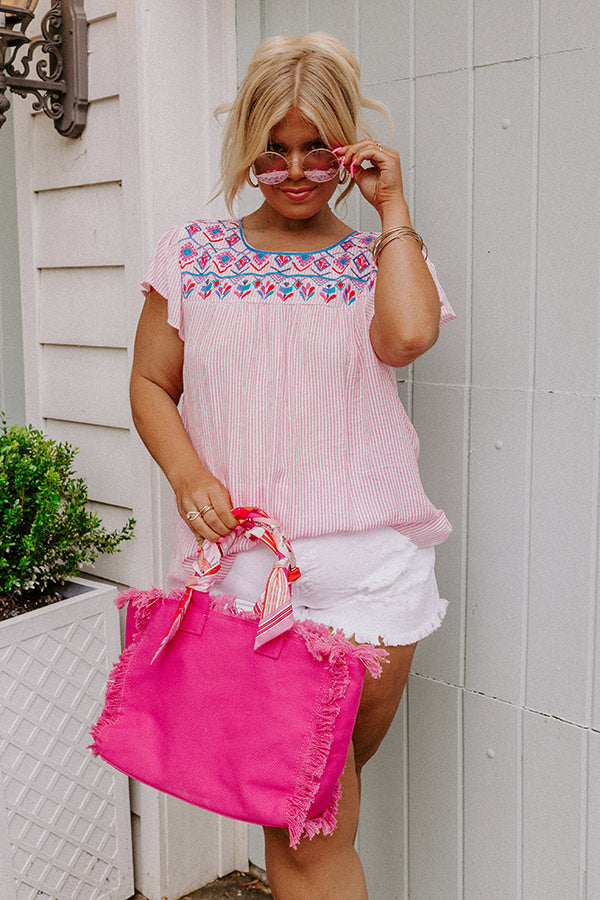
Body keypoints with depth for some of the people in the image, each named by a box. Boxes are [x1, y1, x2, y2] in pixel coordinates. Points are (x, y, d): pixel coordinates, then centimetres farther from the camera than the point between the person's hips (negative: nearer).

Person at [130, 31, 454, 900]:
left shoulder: (380, 258, 8)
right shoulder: (193, 252, 9)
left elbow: (407, 335, -16)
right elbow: (151, 384, 11)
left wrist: (392, 206, -4)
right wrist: (188, 476, -7)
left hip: (371, 566, 1)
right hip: (242, 562, 0)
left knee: (323, 808, 16)